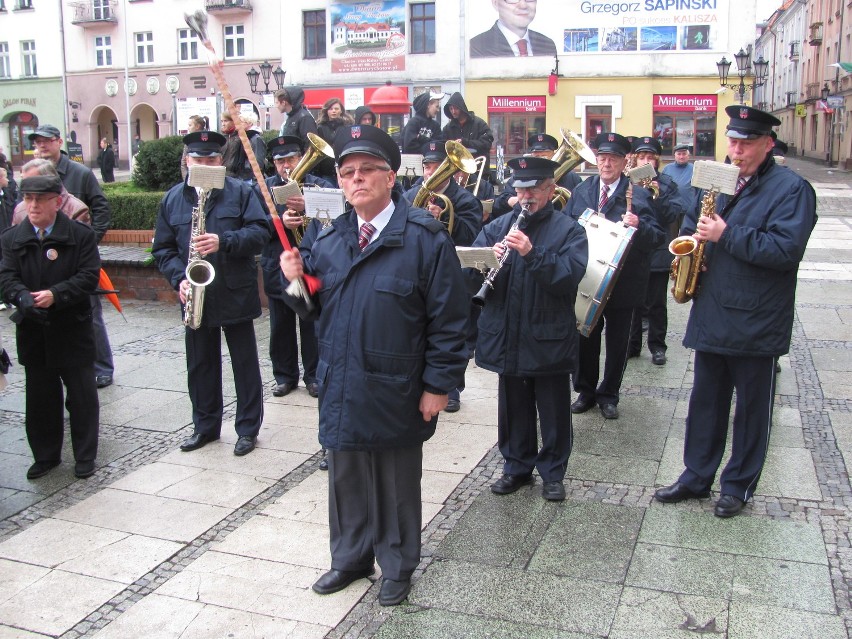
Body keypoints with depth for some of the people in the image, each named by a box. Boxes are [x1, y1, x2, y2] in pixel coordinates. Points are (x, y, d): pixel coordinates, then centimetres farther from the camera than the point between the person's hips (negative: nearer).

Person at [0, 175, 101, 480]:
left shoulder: (81, 235, -5)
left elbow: (89, 277, -11)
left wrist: (55, 295, -23)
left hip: (73, 329, -3)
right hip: (32, 331, 3)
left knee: (81, 395, 6)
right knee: (40, 396, 12)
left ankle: (85, 456, 18)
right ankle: (45, 455, 26)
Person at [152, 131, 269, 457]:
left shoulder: (241, 192, -2)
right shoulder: (173, 198, 7)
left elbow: (260, 232, -11)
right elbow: (163, 248, 7)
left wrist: (224, 242, -24)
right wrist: (179, 279, -9)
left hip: (236, 295, -3)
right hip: (195, 296, 3)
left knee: (245, 363, 6)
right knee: (200, 365, 13)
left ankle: (248, 428, 18)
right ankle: (205, 426, 28)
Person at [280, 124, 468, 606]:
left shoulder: (426, 238, -13)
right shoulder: (330, 240, 7)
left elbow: (449, 319, -13)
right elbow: (315, 308, 13)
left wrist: (439, 385, -14)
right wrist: (297, 279, -7)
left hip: (396, 396, -5)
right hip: (342, 391, 5)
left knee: (396, 484, 13)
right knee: (346, 478, 19)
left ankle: (397, 566, 34)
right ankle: (352, 557, 40)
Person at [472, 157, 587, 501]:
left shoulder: (568, 230, -4)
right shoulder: (498, 226, 8)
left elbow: (570, 275, -19)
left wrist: (532, 253, -29)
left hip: (550, 340, -3)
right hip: (507, 339, 3)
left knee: (553, 413, 9)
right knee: (513, 408, 16)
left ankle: (553, 473, 25)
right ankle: (517, 467, 32)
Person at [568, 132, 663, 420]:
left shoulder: (638, 195, -6)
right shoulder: (581, 191, 6)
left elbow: (656, 236, -12)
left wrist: (638, 226, -32)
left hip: (622, 283, -2)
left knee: (617, 342, 9)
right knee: (585, 337, 12)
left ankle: (608, 395, 25)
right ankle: (585, 391, 29)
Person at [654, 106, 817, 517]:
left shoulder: (791, 188, -9)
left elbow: (786, 251, -21)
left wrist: (726, 235, -22)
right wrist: (697, 240, 2)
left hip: (756, 324, -6)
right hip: (711, 315, 6)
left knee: (752, 408, 9)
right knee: (705, 402, 15)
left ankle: (738, 484, 23)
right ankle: (696, 476, 27)